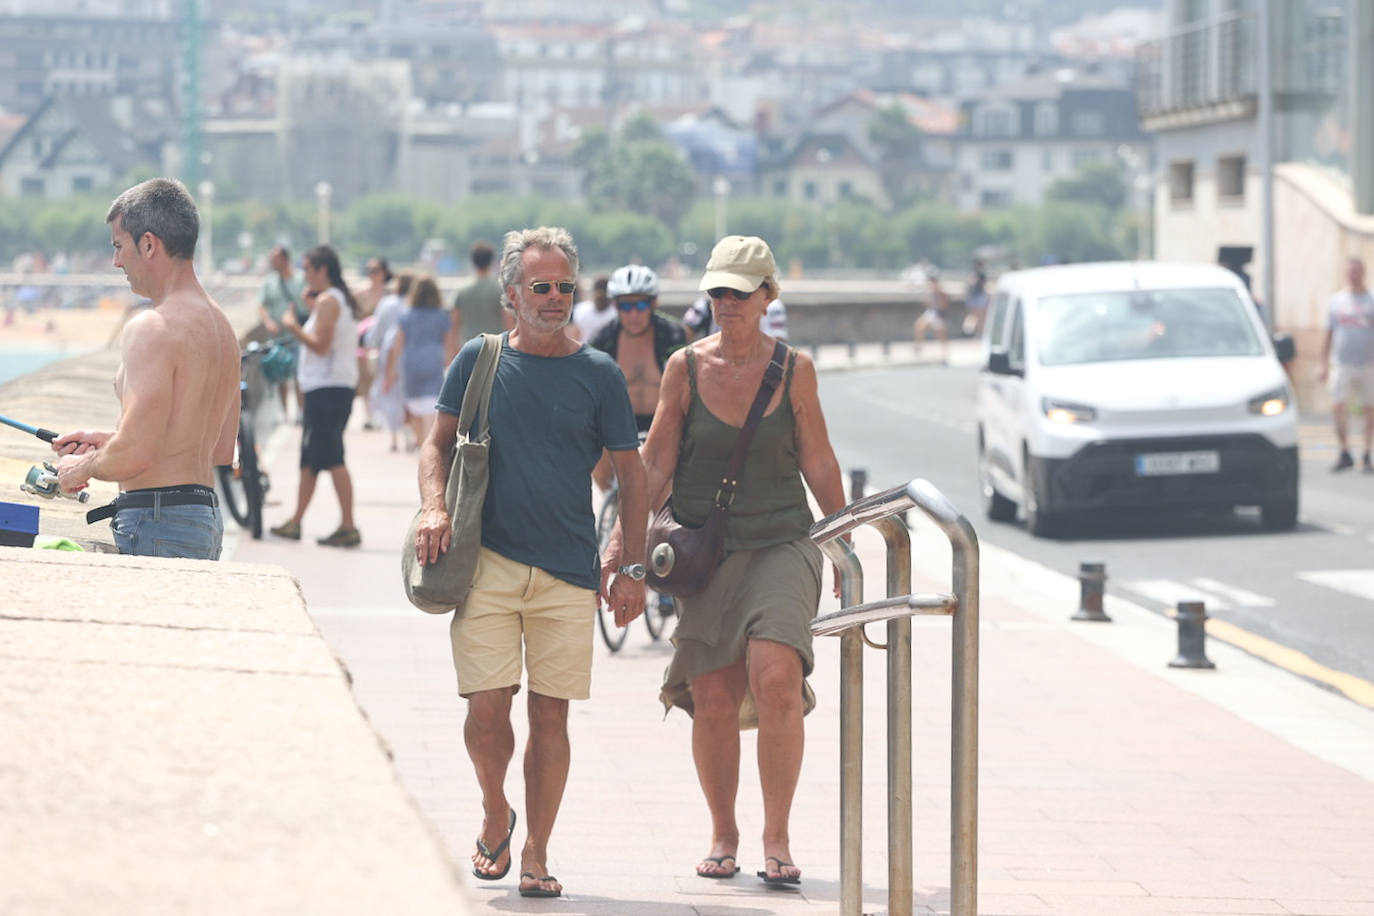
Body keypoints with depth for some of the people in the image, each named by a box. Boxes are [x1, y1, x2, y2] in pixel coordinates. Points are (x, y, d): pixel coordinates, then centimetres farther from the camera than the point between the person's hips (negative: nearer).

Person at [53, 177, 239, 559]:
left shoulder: (152, 329, -14)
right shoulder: (221, 325, 15)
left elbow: (135, 455, -21)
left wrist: (83, 467, 0)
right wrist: (107, 441, 24)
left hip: (157, 527, -9)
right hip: (209, 518, 9)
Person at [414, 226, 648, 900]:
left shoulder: (598, 375, 3)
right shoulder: (479, 359, 5)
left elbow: (631, 476, 7)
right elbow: (439, 443, 14)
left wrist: (633, 571, 1)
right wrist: (434, 508, -6)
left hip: (568, 570, 0)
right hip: (487, 560, 0)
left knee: (550, 714, 1)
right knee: (486, 706, -7)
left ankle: (536, 856, 12)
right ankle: (495, 816, 21)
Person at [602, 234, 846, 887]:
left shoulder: (794, 370, 2)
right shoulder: (686, 367, 2)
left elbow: (818, 464, 10)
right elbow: (655, 466, 4)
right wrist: (622, 541, -4)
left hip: (781, 546, -1)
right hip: (705, 553, 1)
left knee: (777, 682, -19)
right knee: (713, 702, -3)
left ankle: (776, 839, -9)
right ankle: (723, 835, 17)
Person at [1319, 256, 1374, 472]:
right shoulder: (1336, 302, 10)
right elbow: (1328, 336, 13)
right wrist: (1324, 365, 8)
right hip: (1342, 365, 1)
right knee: (1337, 408, -9)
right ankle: (1345, 455, 3)